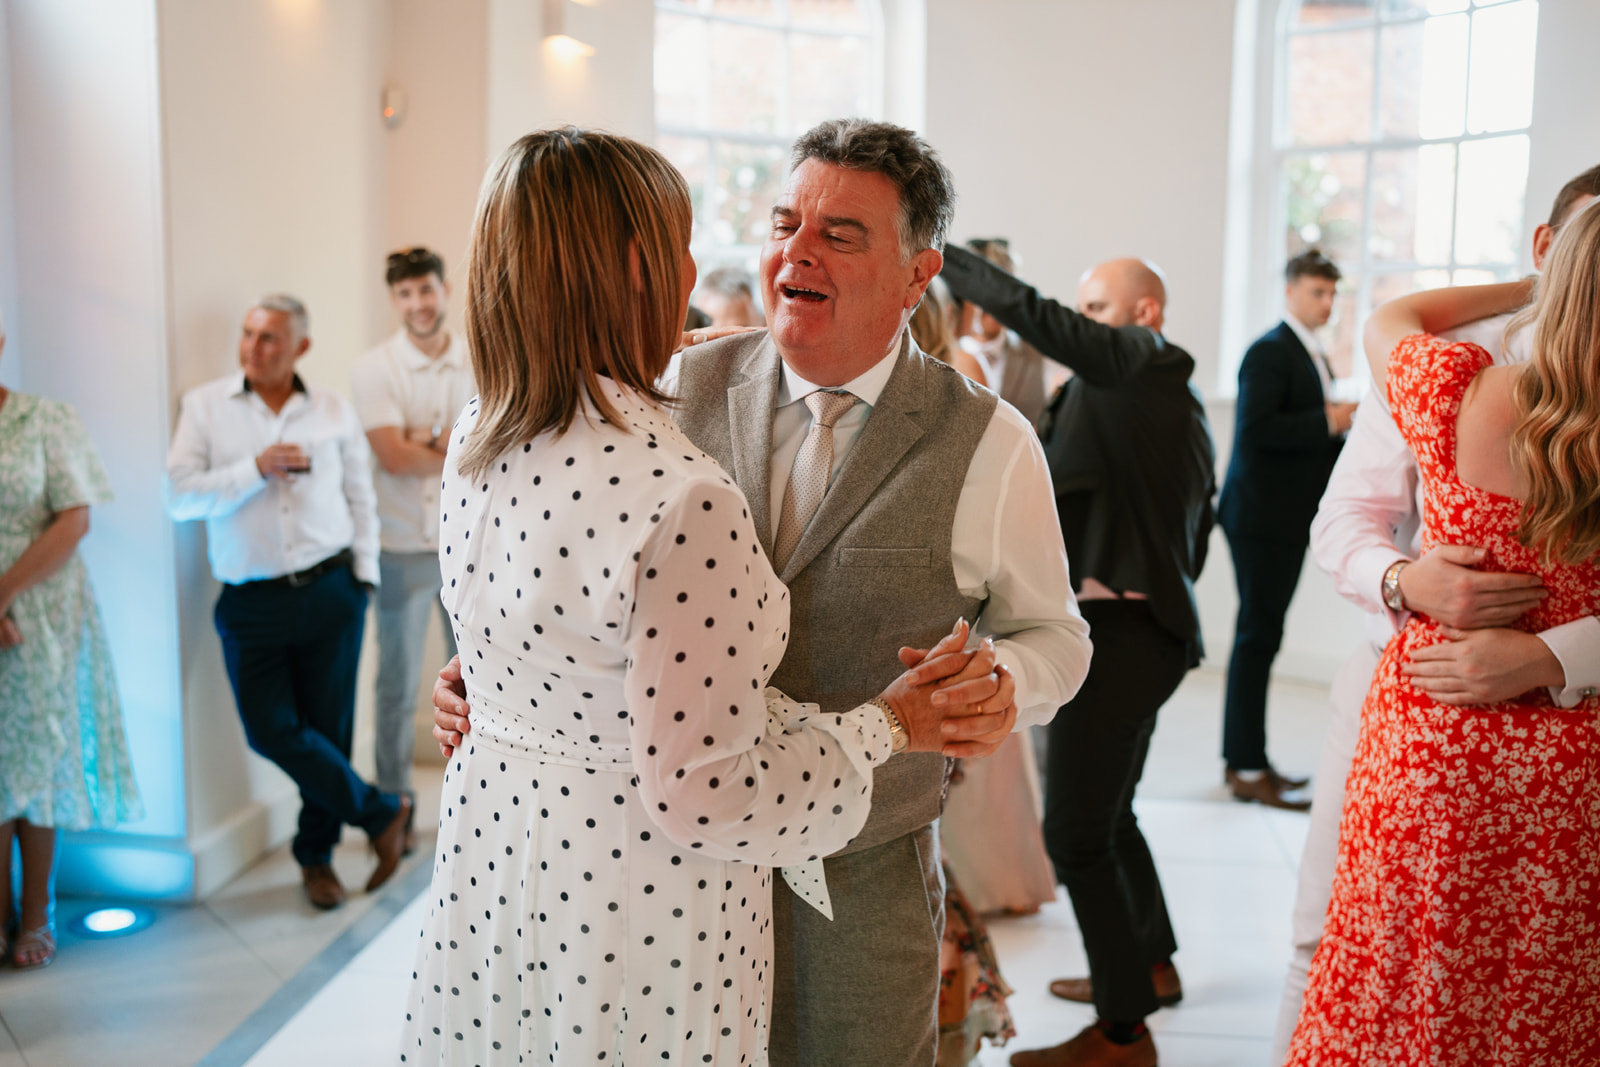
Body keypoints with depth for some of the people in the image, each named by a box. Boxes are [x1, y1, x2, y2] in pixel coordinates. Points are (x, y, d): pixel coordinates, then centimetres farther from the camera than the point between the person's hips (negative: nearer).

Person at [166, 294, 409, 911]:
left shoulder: (333, 412, 8)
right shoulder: (205, 407, 4)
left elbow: (361, 498, 13)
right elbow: (180, 496, -3)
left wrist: (364, 577, 5)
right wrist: (256, 468, -13)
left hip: (330, 593, 1)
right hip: (250, 602, 0)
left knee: (328, 729, 5)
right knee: (272, 730, -7)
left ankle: (316, 856, 24)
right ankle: (382, 812, 12)